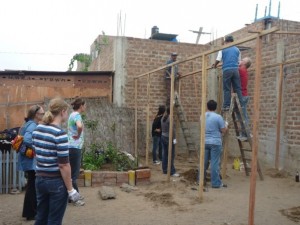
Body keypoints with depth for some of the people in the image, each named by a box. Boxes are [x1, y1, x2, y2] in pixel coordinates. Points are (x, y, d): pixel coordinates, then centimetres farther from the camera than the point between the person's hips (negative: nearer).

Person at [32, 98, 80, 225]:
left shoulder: (37, 130, 4)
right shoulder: (60, 134, -20)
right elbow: (63, 165, -20)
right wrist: (70, 189, -14)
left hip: (40, 179, 7)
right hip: (56, 182, -7)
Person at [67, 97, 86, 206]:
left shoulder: (73, 115, 12)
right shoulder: (77, 115, -16)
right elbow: (80, 126, -38)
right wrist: (78, 136, -21)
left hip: (72, 147, 10)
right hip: (75, 147, -10)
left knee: (73, 172, 18)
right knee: (74, 173, -1)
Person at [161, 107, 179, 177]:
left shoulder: (163, 118, 9)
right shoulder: (170, 118, -16)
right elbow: (172, 130, -19)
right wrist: (174, 138, -16)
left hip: (163, 137, 8)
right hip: (169, 138, -8)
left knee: (165, 154, 11)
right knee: (171, 155, -4)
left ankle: (164, 170, 16)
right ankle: (172, 172, -2)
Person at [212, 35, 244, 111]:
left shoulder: (222, 49, 6)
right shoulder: (237, 49, 16)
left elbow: (218, 60, 0)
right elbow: (239, 61, 20)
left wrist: (214, 66, 18)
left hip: (227, 70, -2)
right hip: (235, 69, 3)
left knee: (227, 89, 0)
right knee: (237, 88, 5)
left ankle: (226, 105, -3)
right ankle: (241, 104, 3)